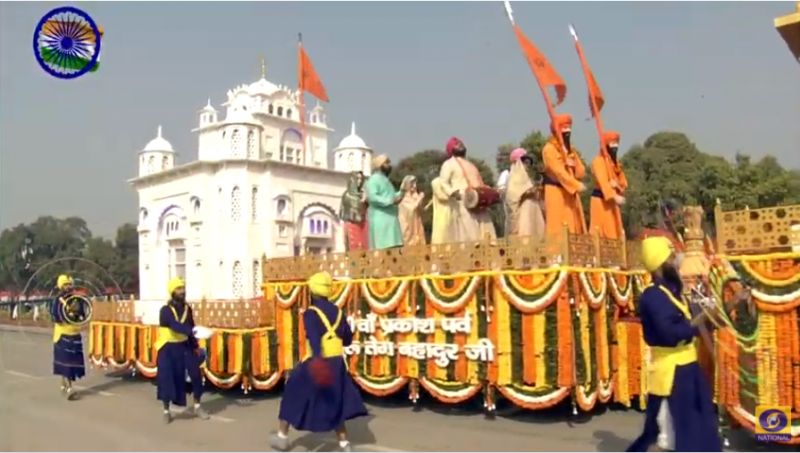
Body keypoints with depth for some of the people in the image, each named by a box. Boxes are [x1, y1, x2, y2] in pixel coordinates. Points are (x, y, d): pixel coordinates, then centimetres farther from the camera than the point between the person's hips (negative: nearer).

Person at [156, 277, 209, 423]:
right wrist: (193, 332, -47)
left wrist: (195, 346, 5)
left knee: (196, 374, 1)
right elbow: (176, 326, -33)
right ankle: (166, 411, 15)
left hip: (184, 346, 5)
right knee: (167, 378, -4)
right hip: (168, 348, -5)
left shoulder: (187, 309, 3)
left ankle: (197, 407, 18)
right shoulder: (166, 310, -16)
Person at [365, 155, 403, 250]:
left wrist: (400, 193, 13)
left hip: (390, 219, 9)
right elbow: (372, 197, -18)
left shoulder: (386, 180, 25)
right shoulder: (373, 179, -4)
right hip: (379, 220, -9)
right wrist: (391, 202, -22)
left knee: (393, 248, 2)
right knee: (383, 247, -14)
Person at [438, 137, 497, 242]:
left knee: (485, 234, -2)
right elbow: (443, 183, -6)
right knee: (468, 236, -14)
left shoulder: (469, 164, 29)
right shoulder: (449, 163, 7)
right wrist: (454, 192, -24)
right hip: (463, 203, -7)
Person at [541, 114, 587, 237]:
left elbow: (581, 172, 11)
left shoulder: (570, 149, 18)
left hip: (571, 192, 8)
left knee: (574, 226, 4)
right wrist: (576, 185, -29)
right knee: (559, 227, -10)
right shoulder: (549, 149, -8)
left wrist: (573, 165, -11)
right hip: (556, 192, -8)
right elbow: (559, 171, -21)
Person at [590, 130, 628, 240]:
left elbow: (624, 182, 11)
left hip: (612, 202, 8)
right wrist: (614, 196, -38)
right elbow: (602, 181, -25)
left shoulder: (615, 162, 16)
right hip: (601, 200, -8)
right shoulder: (598, 161, -10)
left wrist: (618, 185, -14)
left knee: (615, 231, 6)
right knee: (600, 231, -11)